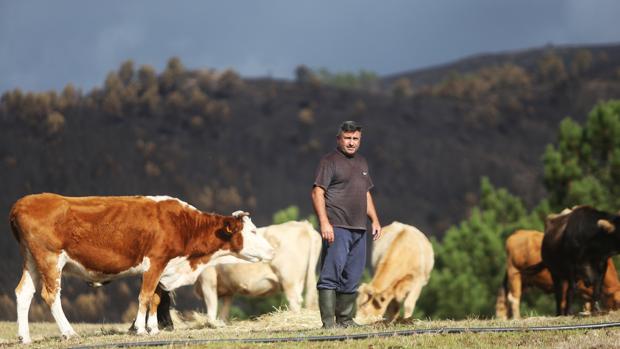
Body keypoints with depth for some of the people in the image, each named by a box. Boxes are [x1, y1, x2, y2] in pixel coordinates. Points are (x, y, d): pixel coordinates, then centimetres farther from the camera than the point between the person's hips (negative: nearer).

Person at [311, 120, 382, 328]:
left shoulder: (361, 163, 21)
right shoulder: (330, 161, -3)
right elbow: (317, 193, -10)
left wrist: (374, 220, 19)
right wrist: (324, 222, -20)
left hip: (358, 229, 8)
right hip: (336, 227, -8)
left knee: (352, 277, 9)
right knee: (332, 274, -12)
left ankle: (346, 320, 16)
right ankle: (328, 322, -15)